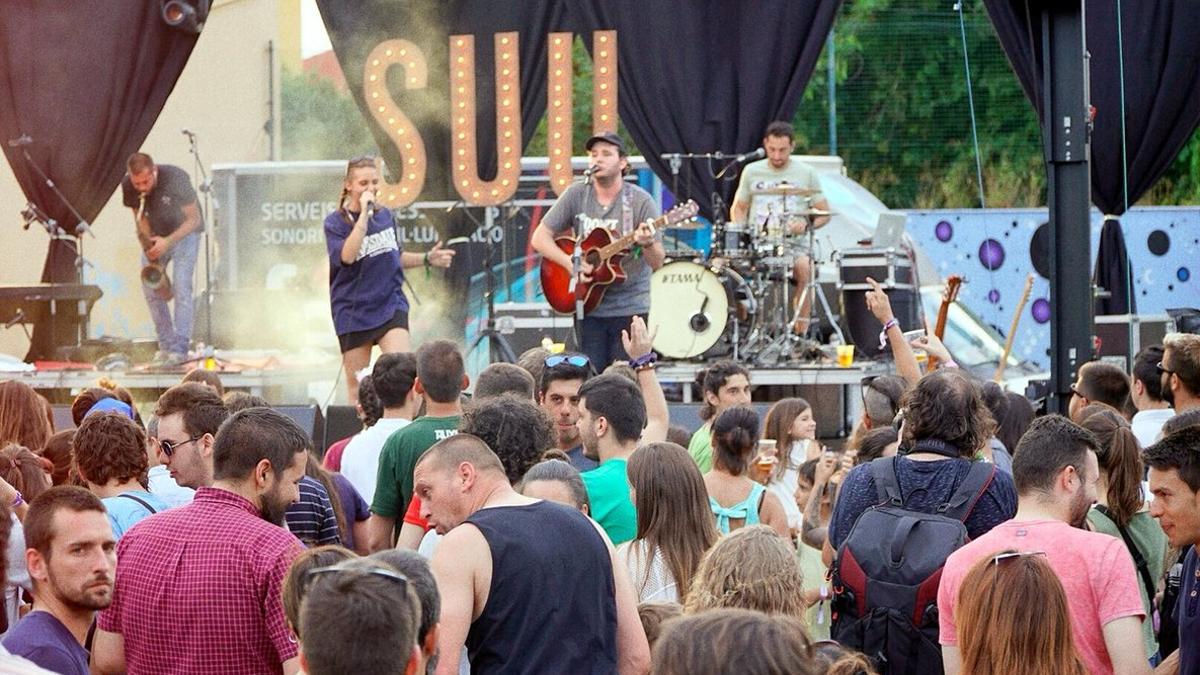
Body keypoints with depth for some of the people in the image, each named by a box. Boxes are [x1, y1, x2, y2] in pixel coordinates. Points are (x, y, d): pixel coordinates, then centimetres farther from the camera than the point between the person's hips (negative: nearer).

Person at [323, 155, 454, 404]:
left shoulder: (386, 216, 7)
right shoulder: (335, 222, -6)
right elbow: (347, 256, -25)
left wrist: (427, 259, 8)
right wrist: (364, 213, -23)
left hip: (390, 305, 2)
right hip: (353, 314, -2)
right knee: (356, 385, 4)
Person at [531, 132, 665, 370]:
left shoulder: (640, 201, -6)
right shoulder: (576, 195, 2)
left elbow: (657, 263, -8)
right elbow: (539, 238, 3)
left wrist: (647, 244, -31)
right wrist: (569, 262, -14)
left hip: (630, 309, -2)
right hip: (588, 308, 2)